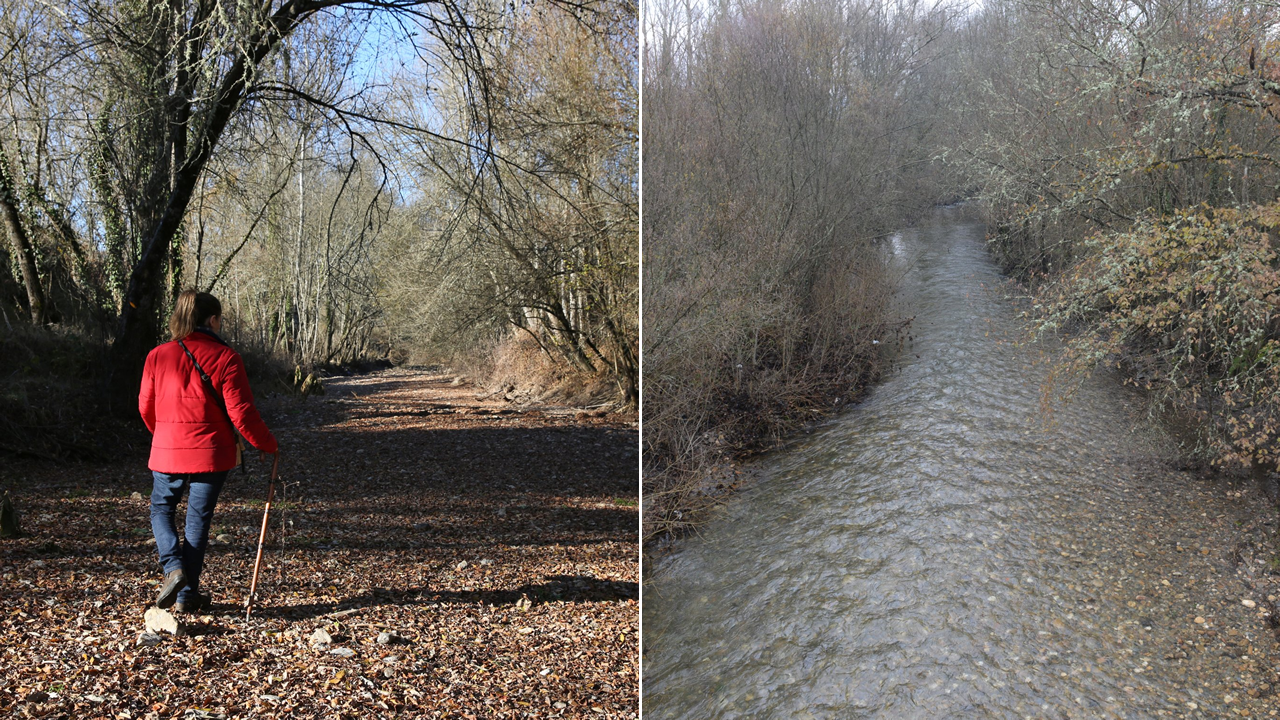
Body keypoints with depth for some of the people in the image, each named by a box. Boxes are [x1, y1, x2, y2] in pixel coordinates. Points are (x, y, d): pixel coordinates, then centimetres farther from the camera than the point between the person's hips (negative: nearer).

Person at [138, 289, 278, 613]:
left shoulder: (158, 356, 0)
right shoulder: (226, 358, -10)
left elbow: (146, 407, 8)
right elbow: (241, 413, -12)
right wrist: (267, 445, 2)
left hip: (167, 452, 2)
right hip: (211, 453, -2)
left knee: (161, 509, 22)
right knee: (198, 520, 9)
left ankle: (173, 566, -1)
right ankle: (187, 595, 14)